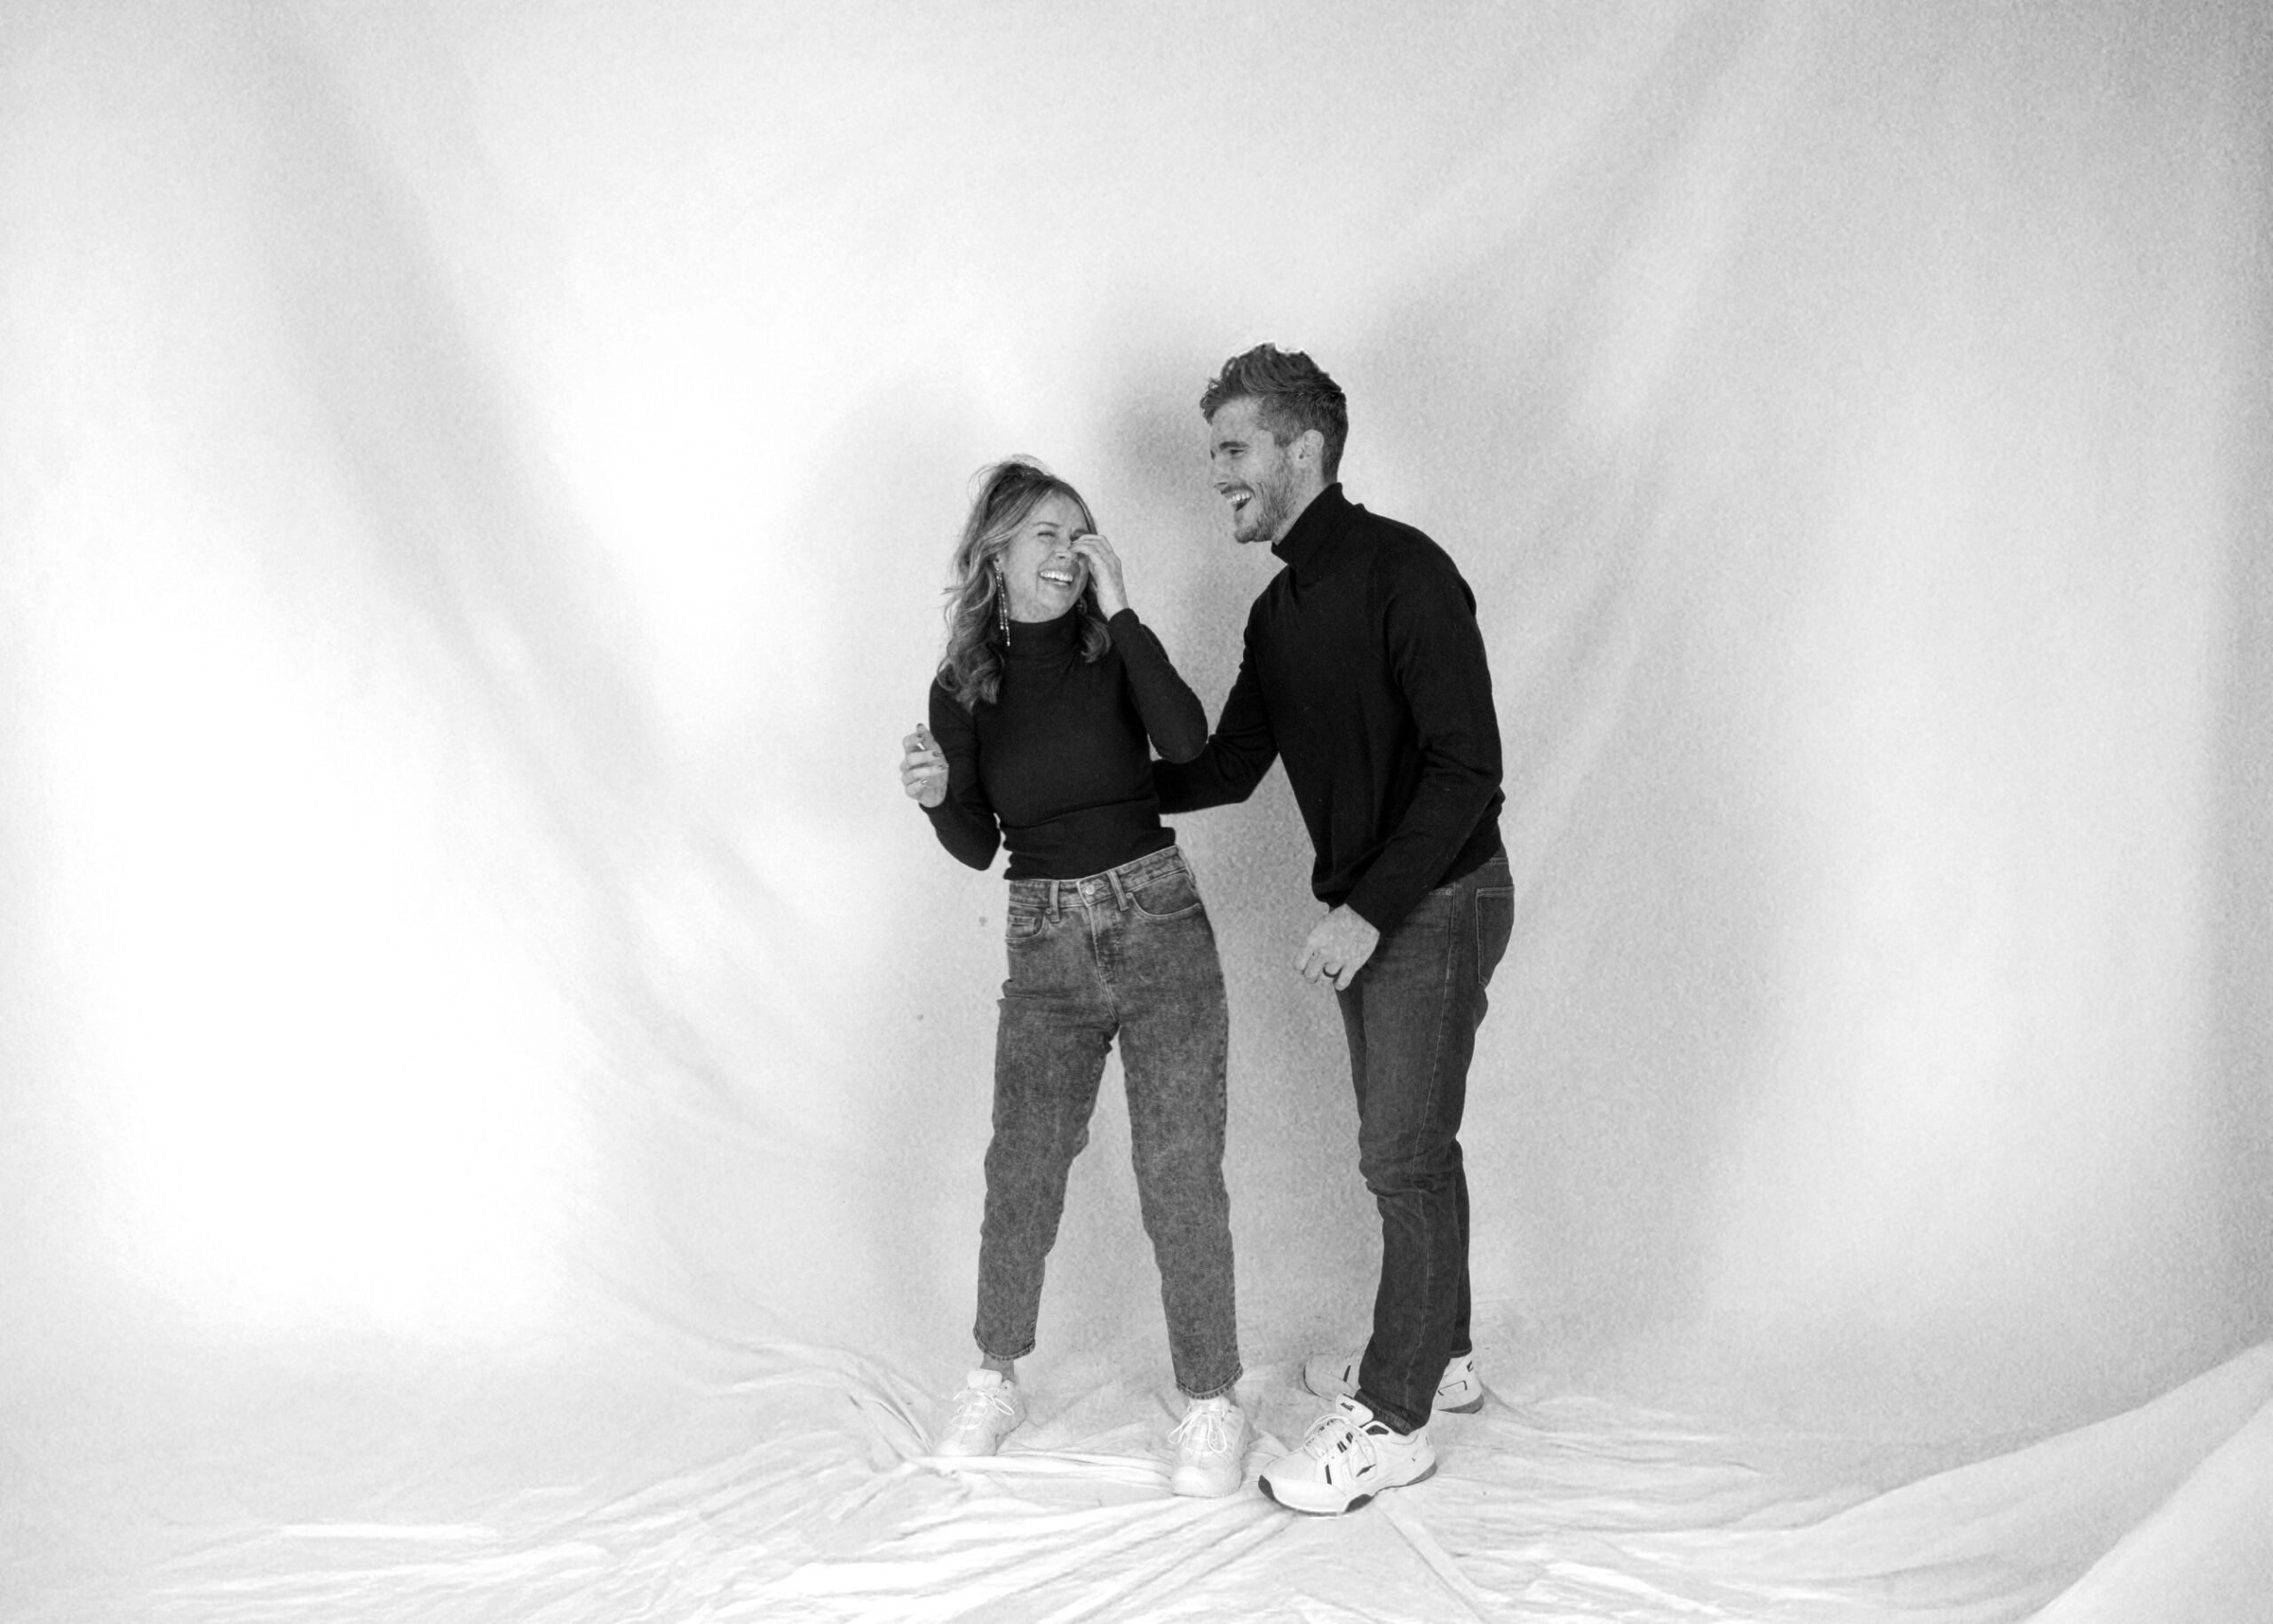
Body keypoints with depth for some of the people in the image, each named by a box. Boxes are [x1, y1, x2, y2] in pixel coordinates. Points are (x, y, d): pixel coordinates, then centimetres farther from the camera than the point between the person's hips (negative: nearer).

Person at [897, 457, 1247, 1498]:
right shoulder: (963, 688, 1)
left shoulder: (1112, 650, -3)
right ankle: (995, 1381, 29)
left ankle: (1211, 1405, 13)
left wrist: (1119, 610, -19)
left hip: (1159, 931, -2)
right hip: (1044, 950, 2)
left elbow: (1188, 746, -22)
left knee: (1179, 1178, -1)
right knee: (1020, 1172, 8)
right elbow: (977, 847, 7)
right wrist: (935, 795, -15)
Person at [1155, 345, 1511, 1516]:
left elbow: (1467, 767, -22)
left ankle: (1392, 1423, 8)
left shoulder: (1402, 573, -18)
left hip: (1437, 902, -8)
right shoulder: (1281, 609, 10)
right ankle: (1438, 1353, 33)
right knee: (1410, 1144, 17)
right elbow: (1229, 764, 13)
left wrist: (1373, 910, -24)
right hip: (1365, 907, 8)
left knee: (1404, 1156, -2)